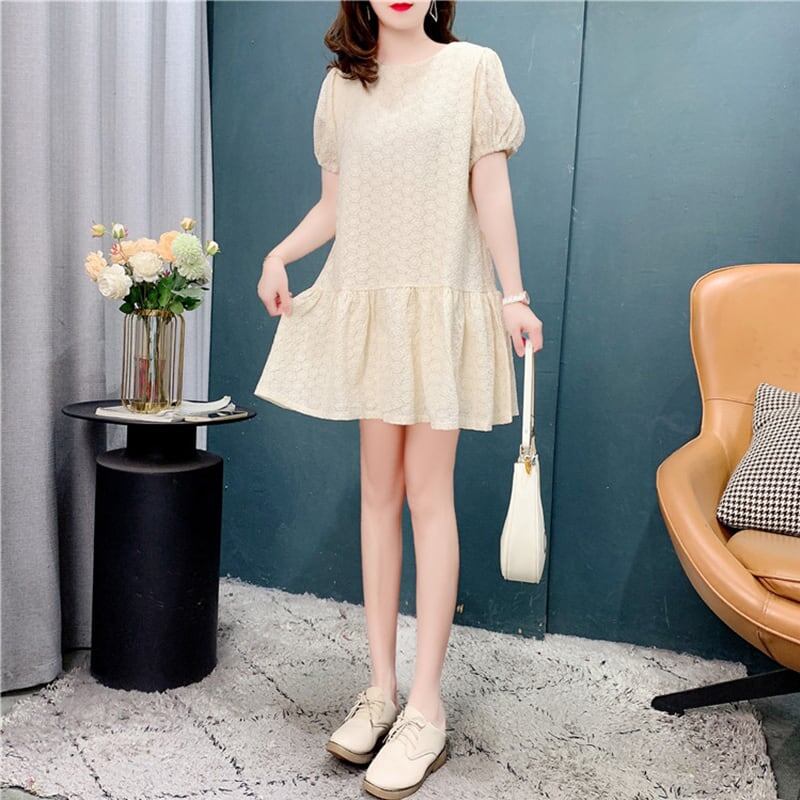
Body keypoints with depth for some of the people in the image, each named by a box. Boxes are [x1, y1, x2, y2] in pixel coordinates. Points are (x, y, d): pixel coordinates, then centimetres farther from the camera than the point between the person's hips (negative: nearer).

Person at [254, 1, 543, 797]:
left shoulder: (473, 67, 2)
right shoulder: (341, 84, 12)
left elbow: (490, 191, -1)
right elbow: (334, 202, 13)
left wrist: (514, 295, -6)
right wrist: (278, 254, -3)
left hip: (442, 305, -4)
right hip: (364, 305, 4)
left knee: (427, 493, -5)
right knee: (378, 489, 6)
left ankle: (426, 710, 2)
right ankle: (381, 687, 16)